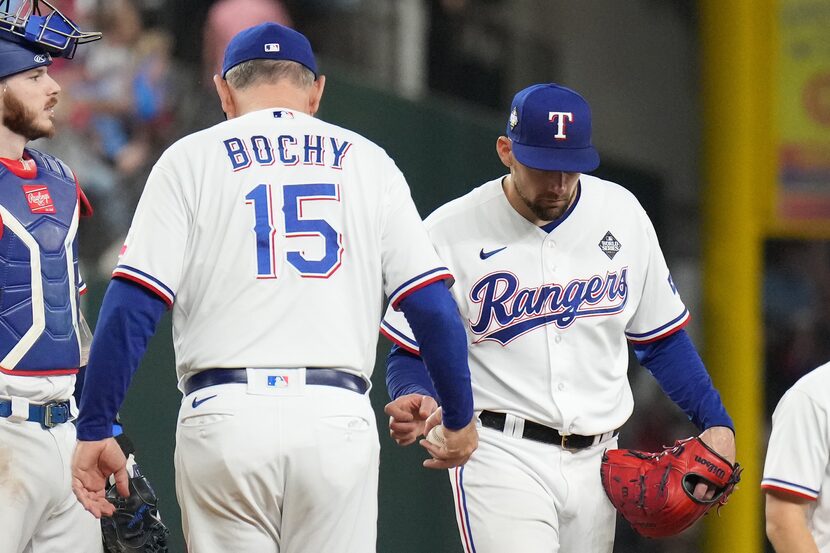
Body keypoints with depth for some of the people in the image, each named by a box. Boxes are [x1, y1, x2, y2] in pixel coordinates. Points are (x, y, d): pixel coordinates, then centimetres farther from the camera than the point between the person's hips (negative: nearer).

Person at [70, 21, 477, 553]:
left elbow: (132, 307, -1)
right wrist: (460, 418, 17)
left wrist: (95, 431, 1)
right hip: (338, 419, 1)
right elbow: (432, 306, 6)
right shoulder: (369, 161, 12)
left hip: (225, 415, -1)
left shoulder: (191, 158, 7)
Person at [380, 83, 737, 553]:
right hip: (500, 456, -5)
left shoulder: (622, 215, 6)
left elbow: (662, 338, 14)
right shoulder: (451, 232, -5)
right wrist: (417, 401, -22)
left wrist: (716, 422, 2)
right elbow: (412, 354, 1)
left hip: (595, 461, 5)